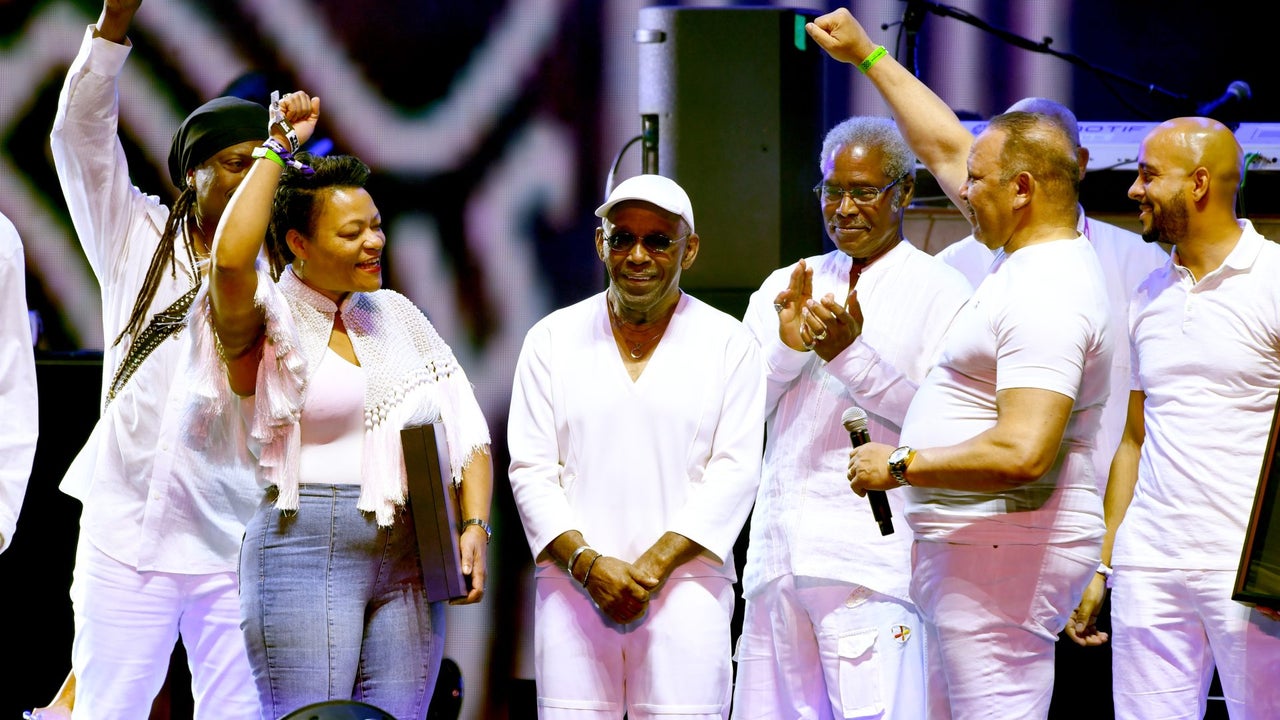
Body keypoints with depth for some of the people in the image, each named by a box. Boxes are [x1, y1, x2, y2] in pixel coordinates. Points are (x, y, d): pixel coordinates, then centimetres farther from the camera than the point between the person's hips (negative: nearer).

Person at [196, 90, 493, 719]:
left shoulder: (396, 315, 15)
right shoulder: (268, 325, -3)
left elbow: (463, 430, 15)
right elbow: (231, 255, -26)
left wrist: (474, 525, -2)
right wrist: (278, 148, -14)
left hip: (411, 559, 6)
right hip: (306, 549, -5)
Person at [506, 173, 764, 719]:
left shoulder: (729, 344, 8)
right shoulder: (552, 339, 11)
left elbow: (735, 473, 0)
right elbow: (531, 471, 6)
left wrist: (654, 565, -10)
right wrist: (588, 564, -9)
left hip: (685, 586, -1)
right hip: (573, 586, 1)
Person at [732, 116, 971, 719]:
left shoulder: (940, 293, 4)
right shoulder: (784, 288, 20)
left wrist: (854, 355, -15)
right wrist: (787, 345, -4)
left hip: (873, 554, -5)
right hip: (778, 554, 5)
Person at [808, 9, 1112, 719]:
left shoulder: (1045, 299, -19)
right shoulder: (1042, 260, 12)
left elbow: (1022, 453, -28)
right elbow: (944, 147, 27)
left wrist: (900, 464, -17)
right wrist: (867, 56, 31)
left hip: (1003, 547, -11)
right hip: (972, 548, 11)